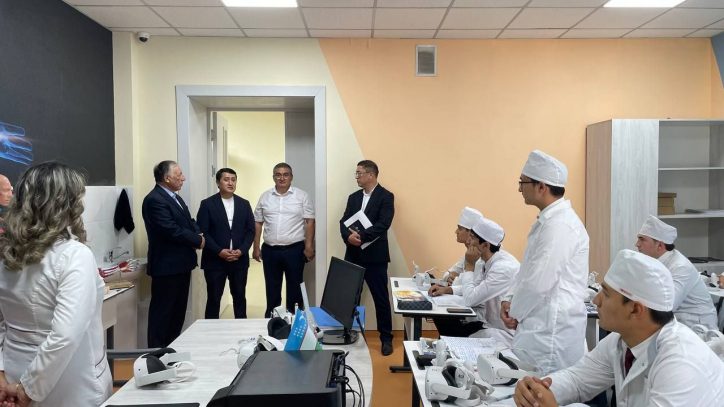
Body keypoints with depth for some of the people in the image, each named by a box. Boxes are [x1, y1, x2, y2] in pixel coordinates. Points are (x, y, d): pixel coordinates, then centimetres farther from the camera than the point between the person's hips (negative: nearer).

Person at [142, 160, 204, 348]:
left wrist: (199, 234, -5)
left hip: (181, 264, 10)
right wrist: (197, 240, -12)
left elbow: (189, 222, 16)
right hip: (166, 266, -10)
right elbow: (173, 230, -25)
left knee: (178, 310, 18)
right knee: (162, 311, 1)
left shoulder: (175, 197, 14)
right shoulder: (154, 200, -18)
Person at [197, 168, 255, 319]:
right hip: (215, 260, -3)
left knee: (240, 297, 11)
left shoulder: (244, 204, 8)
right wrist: (219, 251, -16)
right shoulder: (207, 204, -2)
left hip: (239, 260, 3)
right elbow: (202, 232, -7)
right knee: (213, 298, 4)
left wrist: (241, 251, -9)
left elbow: (251, 230, 6)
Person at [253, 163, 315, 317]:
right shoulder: (265, 197, 7)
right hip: (270, 250, 3)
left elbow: (309, 222, -3)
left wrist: (309, 246, -10)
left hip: (295, 249, -2)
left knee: (295, 288, 5)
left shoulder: (302, 196, -1)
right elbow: (258, 223, 10)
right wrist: (256, 247, 5)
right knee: (272, 290, 12)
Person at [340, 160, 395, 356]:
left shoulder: (386, 196, -6)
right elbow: (343, 222, 5)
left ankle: (386, 339, 15)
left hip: (374, 256, -5)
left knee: (381, 298, 3)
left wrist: (361, 236, -23)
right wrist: (348, 236, -16)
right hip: (353, 255, 5)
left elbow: (383, 224, -17)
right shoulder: (353, 197, 12)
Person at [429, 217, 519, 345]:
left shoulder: (504, 268, -26)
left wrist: (469, 266, -16)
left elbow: (469, 299, -24)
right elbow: (475, 288, 16)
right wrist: (447, 290, 3)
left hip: (504, 334, -8)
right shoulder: (491, 261, 1)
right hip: (489, 322, 9)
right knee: (442, 319, 5)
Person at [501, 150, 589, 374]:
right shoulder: (547, 221, 13)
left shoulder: (560, 225, -20)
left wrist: (513, 312, -8)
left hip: (552, 332, -9)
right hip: (541, 328, 9)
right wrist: (510, 299, 6)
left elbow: (539, 283, -23)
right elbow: (529, 270, 19)